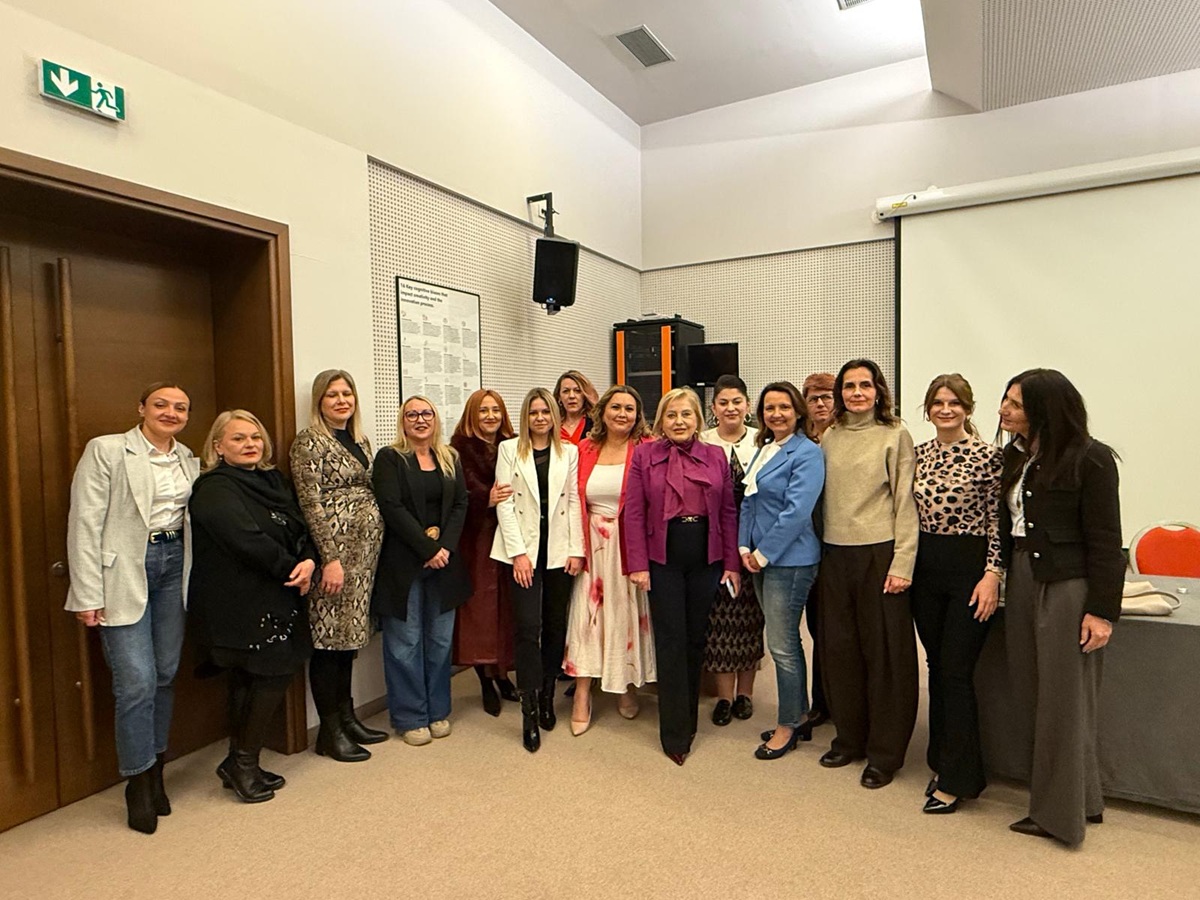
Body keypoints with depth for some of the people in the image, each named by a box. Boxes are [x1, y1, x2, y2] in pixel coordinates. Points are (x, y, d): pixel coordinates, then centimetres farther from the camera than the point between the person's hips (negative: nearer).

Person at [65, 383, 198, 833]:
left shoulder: (189, 460, 10)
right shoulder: (106, 450, -6)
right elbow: (84, 523, -9)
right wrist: (88, 595, -12)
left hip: (175, 565, 5)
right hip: (124, 571, -5)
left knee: (166, 675, 10)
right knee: (137, 681, -5)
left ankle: (156, 771, 27)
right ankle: (139, 784, 14)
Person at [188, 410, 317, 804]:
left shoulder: (273, 480, 13)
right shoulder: (214, 489, -11)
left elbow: (300, 526, 7)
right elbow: (247, 540, -23)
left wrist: (309, 560, -13)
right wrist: (291, 568, -14)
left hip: (275, 597, 8)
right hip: (239, 602, -8)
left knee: (251, 680, 14)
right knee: (273, 673, -5)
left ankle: (242, 765, 27)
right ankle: (242, 762, 13)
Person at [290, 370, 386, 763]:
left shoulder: (360, 440, 15)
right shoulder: (308, 442, -7)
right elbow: (311, 502, -13)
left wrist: (374, 549, 14)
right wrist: (330, 557, -19)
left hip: (365, 549, 7)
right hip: (333, 548, -7)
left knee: (349, 635, 14)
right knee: (329, 636, 0)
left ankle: (347, 716, 26)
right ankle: (329, 730, 13)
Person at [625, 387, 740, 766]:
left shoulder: (716, 456, 7)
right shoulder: (644, 455, 0)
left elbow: (729, 512, 7)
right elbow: (634, 513, -3)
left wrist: (732, 563, 3)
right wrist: (638, 564, -9)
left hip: (706, 559, 2)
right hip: (663, 559, -2)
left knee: (696, 639, 11)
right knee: (671, 642, 2)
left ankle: (688, 719, 29)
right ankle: (675, 734, 12)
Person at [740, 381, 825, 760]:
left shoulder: (807, 453, -12)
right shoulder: (763, 449, 12)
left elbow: (797, 511, -20)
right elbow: (748, 501, 13)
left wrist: (764, 554, -15)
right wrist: (745, 547, 2)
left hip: (789, 560, -8)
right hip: (762, 559, 8)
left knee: (781, 645, 0)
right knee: (786, 641, 17)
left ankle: (788, 726, 17)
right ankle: (799, 717, 31)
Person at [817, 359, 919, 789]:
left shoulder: (895, 435, -2)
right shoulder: (829, 438, 10)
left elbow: (905, 503, -6)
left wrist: (902, 564, -12)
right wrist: (819, 551, 7)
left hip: (879, 552, -4)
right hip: (835, 554, 5)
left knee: (885, 652, 4)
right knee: (839, 648, 11)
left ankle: (884, 753, 18)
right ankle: (849, 738, 28)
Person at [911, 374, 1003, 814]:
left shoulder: (988, 456, -7)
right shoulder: (919, 454, 8)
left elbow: (998, 522, -8)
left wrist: (992, 575, -14)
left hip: (969, 566, -5)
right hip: (926, 566, 5)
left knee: (955, 671, -3)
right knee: (936, 667, 13)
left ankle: (956, 779, 9)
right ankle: (943, 761, 26)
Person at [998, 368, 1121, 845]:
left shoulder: (1090, 459, -11)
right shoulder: (1016, 454, 8)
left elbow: (1105, 540, -11)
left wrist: (1102, 610, -13)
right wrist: (1003, 579, 6)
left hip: (1068, 587, -7)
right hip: (1022, 581, 7)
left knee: (1062, 703, 4)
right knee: (1035, 699, 12)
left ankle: (1061, 812, 20)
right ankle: (1082, 800, 30)